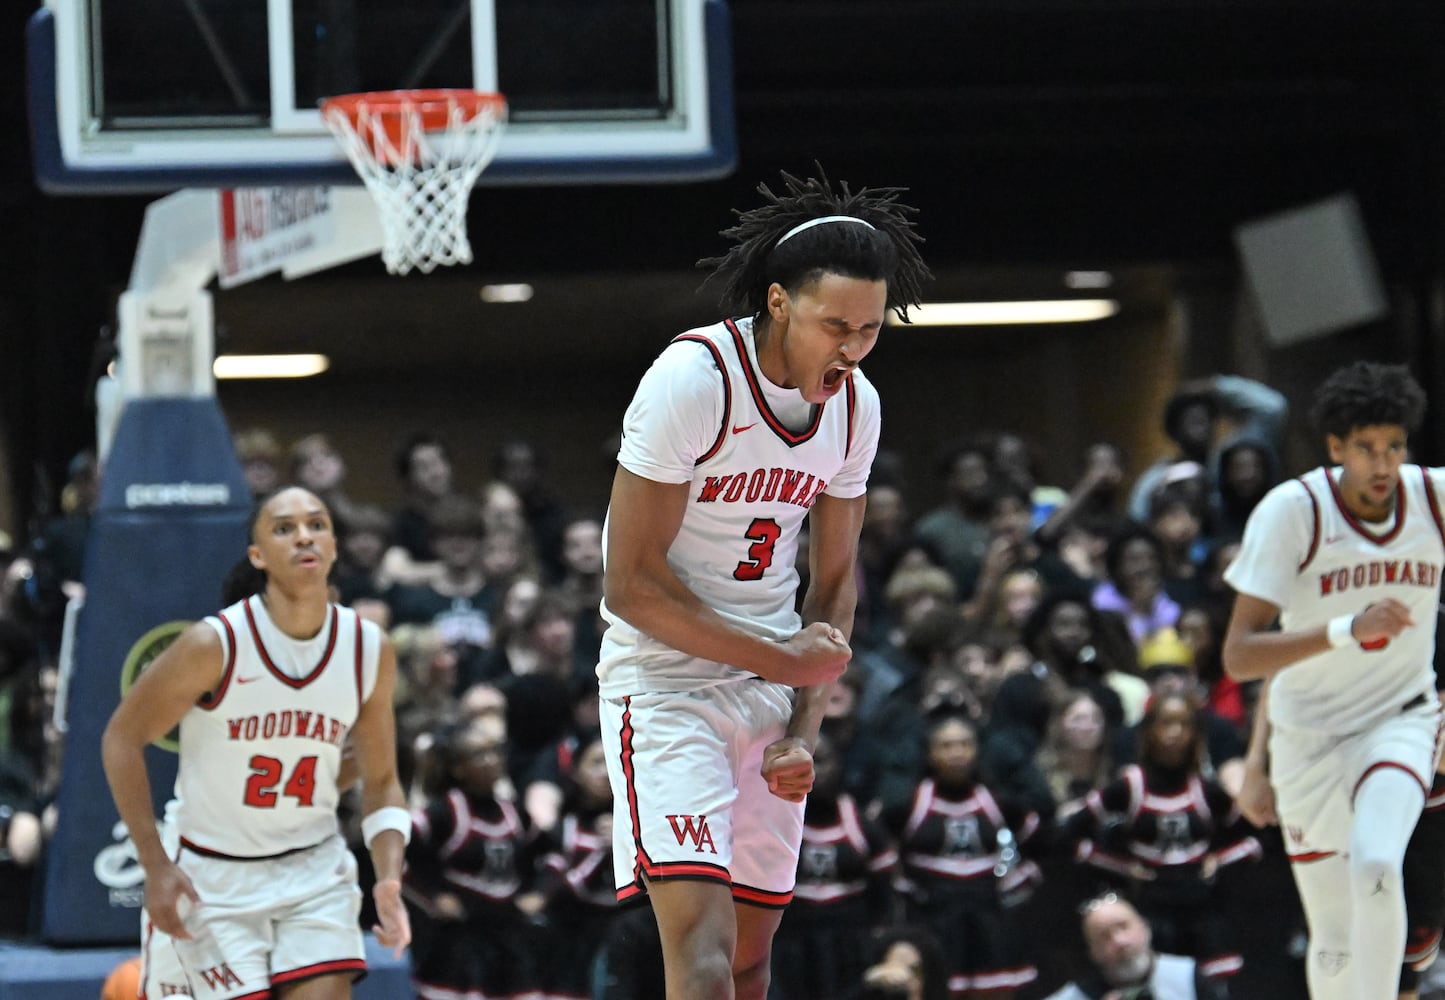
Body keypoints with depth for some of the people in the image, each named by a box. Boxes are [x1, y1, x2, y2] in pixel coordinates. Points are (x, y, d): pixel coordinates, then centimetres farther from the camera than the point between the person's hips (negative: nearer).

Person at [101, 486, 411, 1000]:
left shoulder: (369, 650, -4)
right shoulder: (215, 645, -17)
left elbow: (381, 782, 8)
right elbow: (122, 737, -6)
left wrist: (389, 879, -9)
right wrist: (156, 865, -10)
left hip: (315, 868, 3)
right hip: (217, 879, -3)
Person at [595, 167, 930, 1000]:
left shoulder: (855, 404, 1)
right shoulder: (693, 378, -20)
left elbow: (836, 581, 12)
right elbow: (631, 583, -18)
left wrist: (804, 730, -1)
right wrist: (784, 660, -13)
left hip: (770, 693, 7)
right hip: (666, 684, -7)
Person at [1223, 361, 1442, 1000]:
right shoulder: (1293, 511, -18)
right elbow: (1239, 656, -25)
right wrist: (1349, 631, -36)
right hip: (1307, 735, 0)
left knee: (1375, 864, -29)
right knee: (1334, 938, 4)